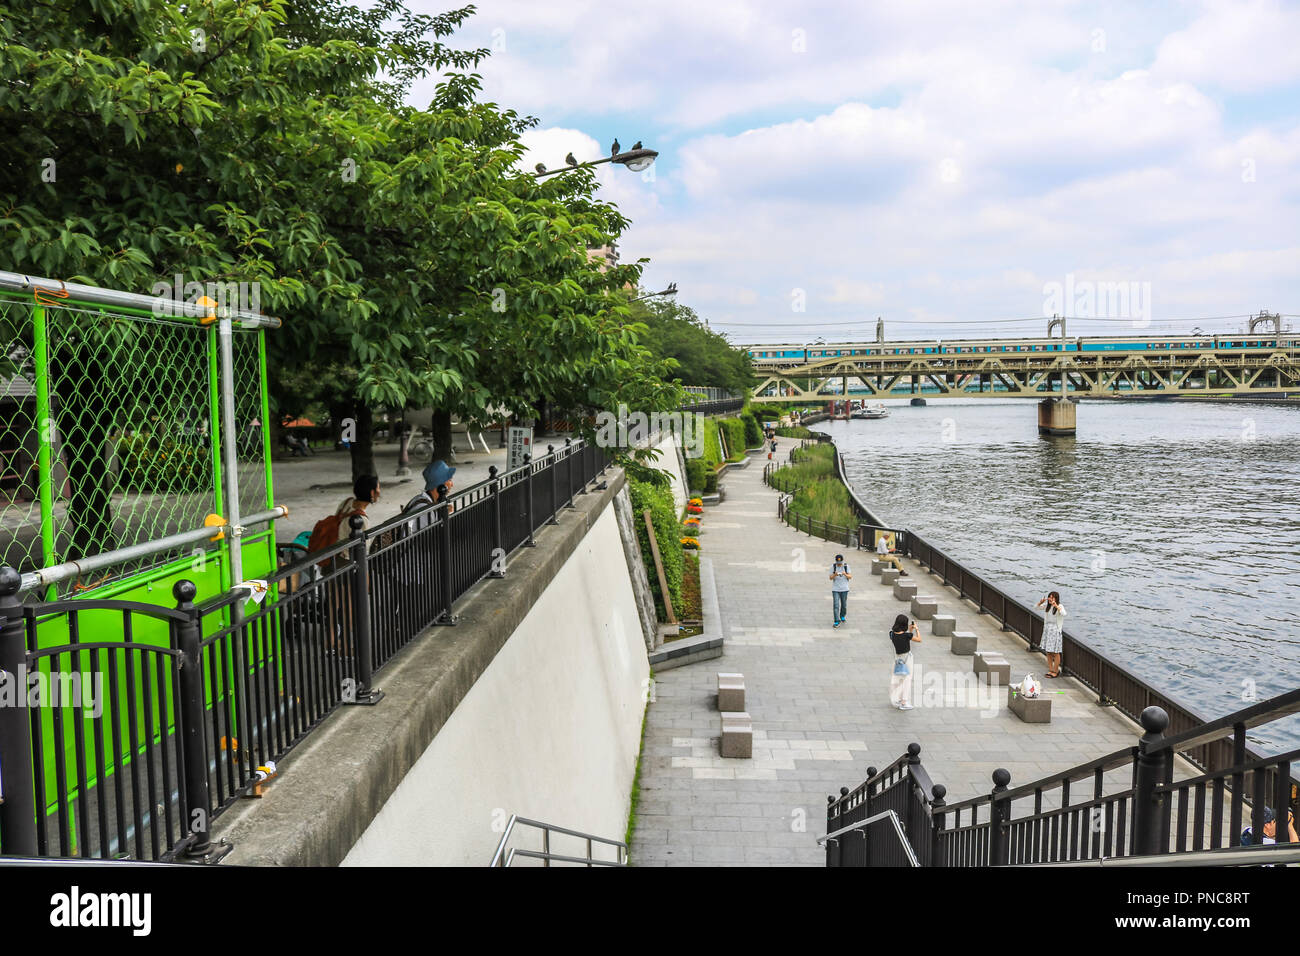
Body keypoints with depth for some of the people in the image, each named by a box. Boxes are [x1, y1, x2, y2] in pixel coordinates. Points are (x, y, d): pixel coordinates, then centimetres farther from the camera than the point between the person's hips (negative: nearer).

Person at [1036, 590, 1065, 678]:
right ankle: (1050, 670, 21)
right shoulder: (1047, 605, 6)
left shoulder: (1059, 606, -11)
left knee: (1055, 652, 1)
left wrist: (1056, 606, -38)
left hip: (1055, 630, -6)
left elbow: (1064, 614, -30)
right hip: (1047, 629, 6)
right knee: (1048, 652, 11)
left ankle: (1056, 671, 10)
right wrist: (1041, 602, -7)